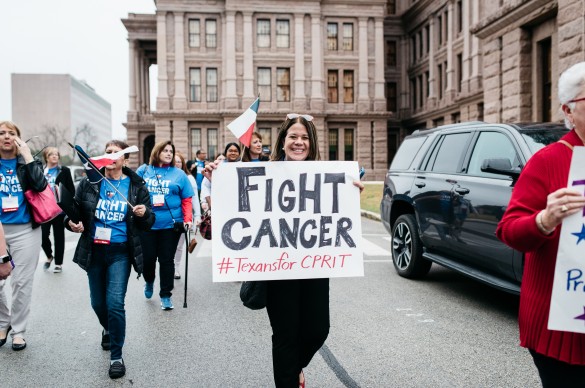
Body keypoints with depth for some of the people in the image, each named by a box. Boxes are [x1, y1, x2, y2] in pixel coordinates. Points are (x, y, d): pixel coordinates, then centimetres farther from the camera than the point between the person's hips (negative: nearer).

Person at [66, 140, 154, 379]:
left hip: (120, 252, -3)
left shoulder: (136, 186, -1)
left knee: (114, 302, -12)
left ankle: (116, 356, 5)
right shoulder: (89, 182, 1)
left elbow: (148, 224, 1)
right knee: (98, 303, 14)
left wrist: (144, 213, -20)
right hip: (94, 251, 3)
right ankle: (108, 330, 48)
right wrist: (71, 223, -13)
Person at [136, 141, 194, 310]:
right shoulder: (143, 171, 6)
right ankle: (149, 281, 41)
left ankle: (166, 295, 18)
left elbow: (187, 200, 2)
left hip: (170, 224, -1)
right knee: (147, 258, 8)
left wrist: (187, 219, -9)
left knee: (167, 260, 5)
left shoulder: (179, 174, 4)